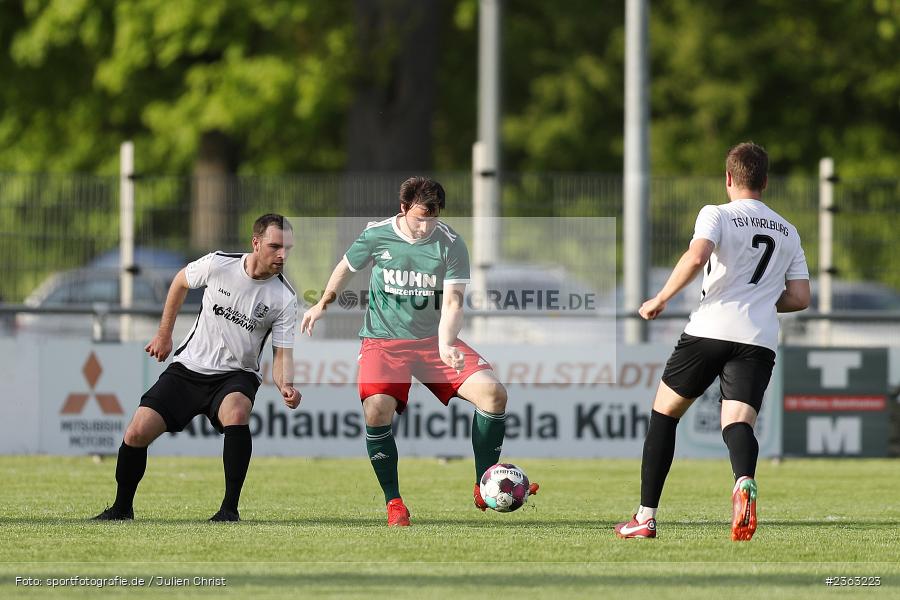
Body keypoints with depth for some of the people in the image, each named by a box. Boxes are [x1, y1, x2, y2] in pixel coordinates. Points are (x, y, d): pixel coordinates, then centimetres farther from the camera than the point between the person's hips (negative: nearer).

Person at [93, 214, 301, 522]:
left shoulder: (285, 298, -12)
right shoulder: (218, 264, -11)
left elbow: (283, 355, -10)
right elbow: (180, 282, 10)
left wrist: (286, 386, -32)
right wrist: (164, 335, 14)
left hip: (236, 375, -1)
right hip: (189, 368, 1)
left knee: (236, 413, -37)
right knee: (137, 433, -11)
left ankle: (229, 509, -27)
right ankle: (121, 508, 15)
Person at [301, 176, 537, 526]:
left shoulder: (450, 244, -8)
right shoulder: (377, 236, -5)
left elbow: (452, 302, -13)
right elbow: (346, 268, 16)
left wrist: (445, 345, -30)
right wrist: (322, 305, 25)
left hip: (435, 338, 1)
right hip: (384, 340, -1)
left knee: (493, 393, -19)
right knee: (376, 408, -29)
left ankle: (484, 489, -2)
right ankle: (393, 503, -11)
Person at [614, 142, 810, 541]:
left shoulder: (717, 214, 4)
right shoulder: (788, 232, 20)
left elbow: (697, 256, -16)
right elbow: (800, 298, 16)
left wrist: (660, 299, -6)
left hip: (710, 329, -3)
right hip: (760, 340, 3)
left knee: (664, 412, 15)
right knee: (738, 422, -9)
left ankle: (646, 516, 15)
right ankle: (744, 481, -46)